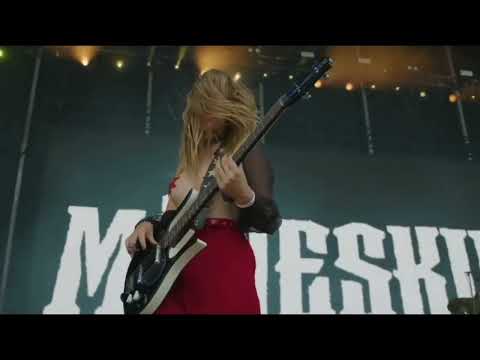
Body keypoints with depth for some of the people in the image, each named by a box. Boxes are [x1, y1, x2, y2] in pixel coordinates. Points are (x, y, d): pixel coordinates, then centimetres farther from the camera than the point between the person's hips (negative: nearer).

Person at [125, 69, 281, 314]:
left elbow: (270, 222, -12)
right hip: (176, 274, 6)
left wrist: (243, 195, -30)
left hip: (225, 269, -6)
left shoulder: (246, 149, -5)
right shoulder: (192, 155, 13)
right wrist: (148, 224, 1)